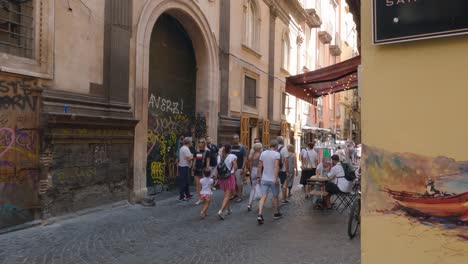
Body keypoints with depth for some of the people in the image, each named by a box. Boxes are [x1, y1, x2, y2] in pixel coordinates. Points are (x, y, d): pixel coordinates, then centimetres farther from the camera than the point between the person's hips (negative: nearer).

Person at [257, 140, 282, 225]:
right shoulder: (276, 154, -11)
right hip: (273, 179, -4)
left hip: (264, 179, 4)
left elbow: (260, 166, 8)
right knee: (275, 196, 14)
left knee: (263, 197, 1)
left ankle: (260, 215, -13)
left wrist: (259, 176, 17)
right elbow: (276, 166, -22)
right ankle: (277, 213, 30)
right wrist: (276, 178, -24)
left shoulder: (263, 153, 5)